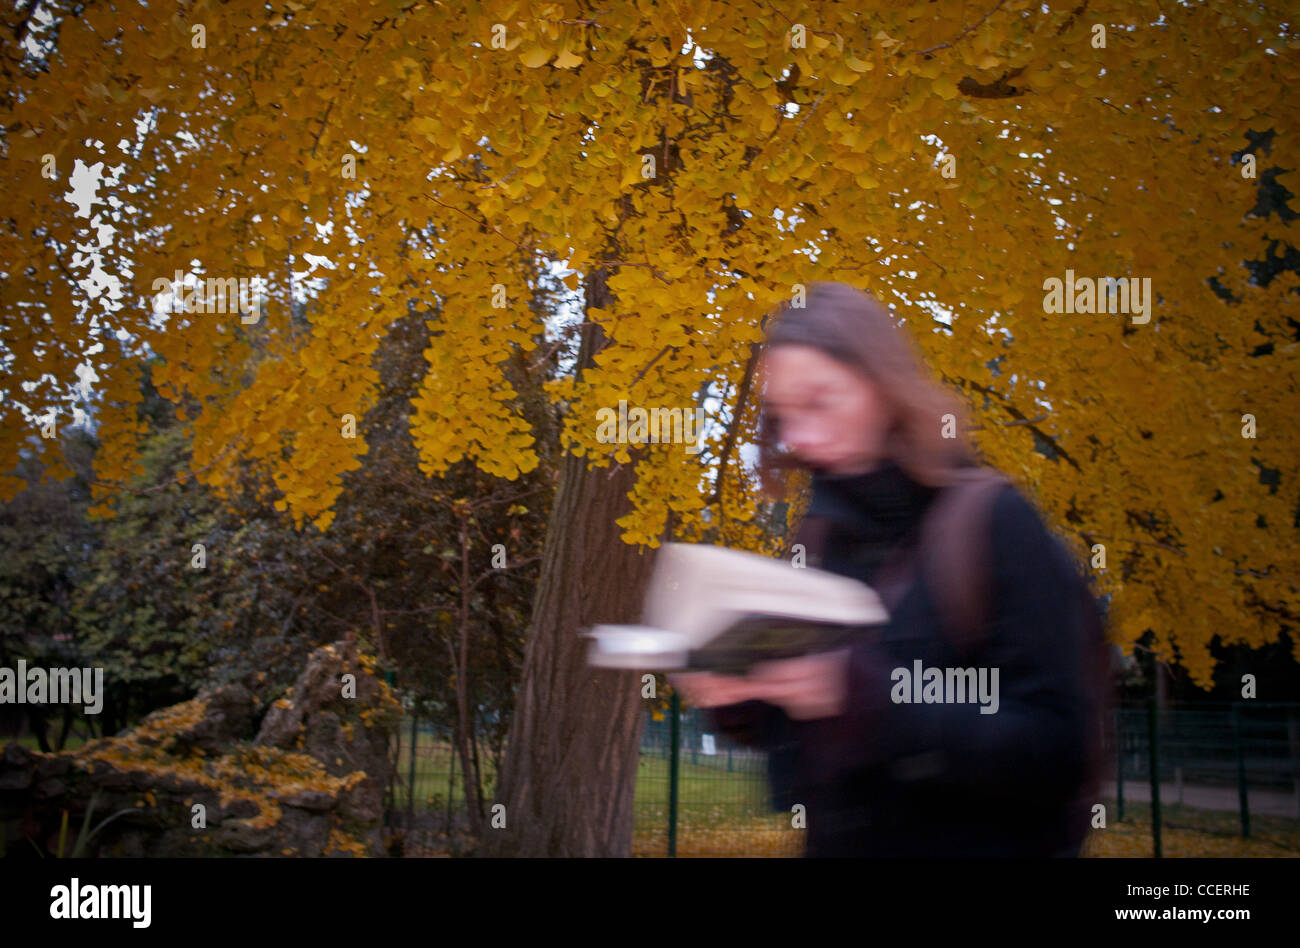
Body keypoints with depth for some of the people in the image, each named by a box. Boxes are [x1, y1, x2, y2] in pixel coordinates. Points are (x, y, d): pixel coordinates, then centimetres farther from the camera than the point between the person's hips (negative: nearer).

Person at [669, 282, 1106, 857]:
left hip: (977, 842, -5)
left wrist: (867, 695, -29)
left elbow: (1054, 745, -20)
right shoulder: (833, 534, 3)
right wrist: (738, 698, -10)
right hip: (841, 842, 5)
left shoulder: (996, 523, -14)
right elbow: (808, 736, 9)